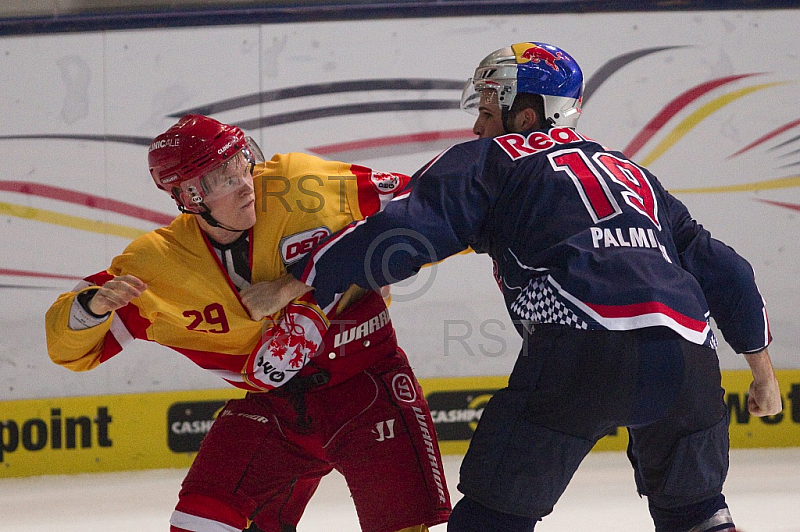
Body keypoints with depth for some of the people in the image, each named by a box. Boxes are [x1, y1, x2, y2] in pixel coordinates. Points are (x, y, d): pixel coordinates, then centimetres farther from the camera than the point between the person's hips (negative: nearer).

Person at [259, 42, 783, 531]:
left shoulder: (495, 159, 15)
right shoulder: (635, 175, 32)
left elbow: (402, 233, 3)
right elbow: (723, 270, 32)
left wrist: (292, 286, 9)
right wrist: (762, 368, 41)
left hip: (587, 346, -5)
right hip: (689, 355, 6)